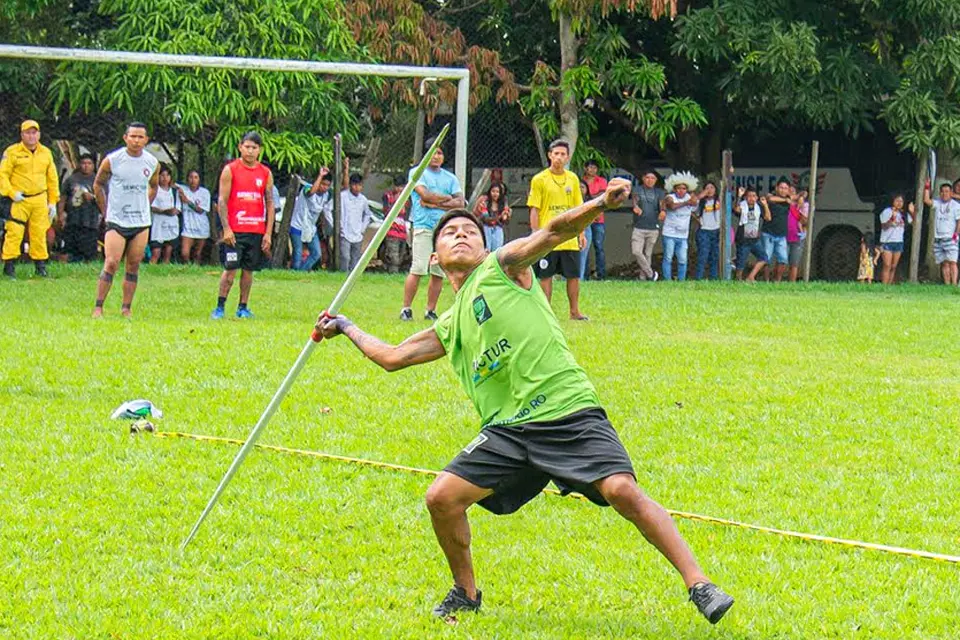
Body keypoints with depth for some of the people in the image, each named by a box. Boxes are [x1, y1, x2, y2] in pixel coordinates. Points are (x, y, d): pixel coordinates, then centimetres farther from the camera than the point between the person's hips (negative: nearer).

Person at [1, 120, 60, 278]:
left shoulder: (46, 153, 11)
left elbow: (52, 179, 16)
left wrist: (53, 202, 12)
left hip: (40, 200, 4)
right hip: (19, 200, -4)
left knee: (40, 234, 5)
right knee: (14, 232, -9)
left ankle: (40, 265, 15)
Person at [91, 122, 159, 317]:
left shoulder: (152, 163, 3)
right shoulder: (112, 160, -8)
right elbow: (98, 185, 6)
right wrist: (106, 212, 4)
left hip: (142, 222, 4)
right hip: (116, 221, -4)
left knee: (134, 266, 4)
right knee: (111, 264, -11)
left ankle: (126, 308, 10)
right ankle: (98, 307, -7)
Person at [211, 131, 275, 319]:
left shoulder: (266, 173, 9)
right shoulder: (230, 170, 0)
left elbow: (270, 203, 10)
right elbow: (222, 201, -2)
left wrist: (268, 233, 3)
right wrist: (226, 229, -11)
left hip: (257, 231, 3)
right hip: (235, 231, -3)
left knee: (249, 270, 5)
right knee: (230, 269, -6)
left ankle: (243, 307, 12)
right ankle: (220, 307, 0)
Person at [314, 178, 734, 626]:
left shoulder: (501, 267, 8)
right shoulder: (449, 329, 24)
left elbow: (552, 233, -9)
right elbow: (393, 357, 36)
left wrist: (597, 205, -26)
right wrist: (346, 329, 44)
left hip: (568, 413, -6)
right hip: (507, 430, 6)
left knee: (623, 491, -23)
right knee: (442, 497, -7)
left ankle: (699, 586, -19)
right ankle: (465, 593, 16)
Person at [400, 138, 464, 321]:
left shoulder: (450, 178, 17)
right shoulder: (417, 173, 6)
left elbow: (460, 203, 5)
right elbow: (426, 195, -10)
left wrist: (435, 203, -6)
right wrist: (448, 199, 1)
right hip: (423, 226, -4)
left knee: (439, 273, 1)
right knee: (418, 269, -13)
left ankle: (431, 311, 7)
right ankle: (406, 309, -9)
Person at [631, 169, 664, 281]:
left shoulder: (659, 192, 9)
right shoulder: (638, 190, 4)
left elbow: (662, 203, -7)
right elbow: (635, 200, -16)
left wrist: (663, 211, -33)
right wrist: (636, 207, -41)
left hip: (653, 228, 1)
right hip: (639, 227, -1)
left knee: (648, 254, 5)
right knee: (636, 251, -15)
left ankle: (643, 278, 14)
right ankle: (651, 274, -3)